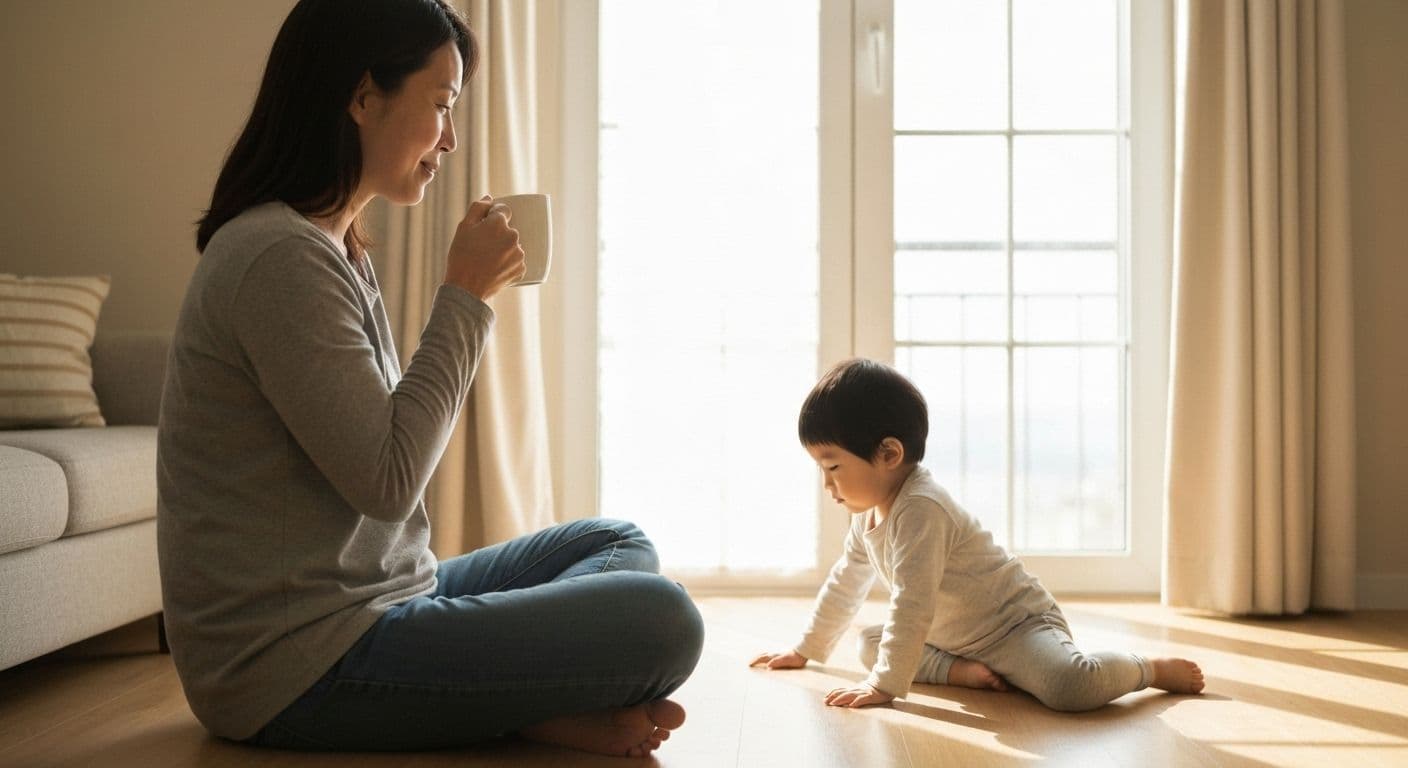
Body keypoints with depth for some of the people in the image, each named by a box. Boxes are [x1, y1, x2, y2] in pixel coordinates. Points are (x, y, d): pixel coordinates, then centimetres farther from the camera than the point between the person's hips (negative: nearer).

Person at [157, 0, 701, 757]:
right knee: (660, 622, -22)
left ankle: (516, 702, -6)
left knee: (620, 545, 13)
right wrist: (465, 295, -13)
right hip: (299, 671, -10)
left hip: (370, 598, 10)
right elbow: (386, 480, -19)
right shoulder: (282, 257, -18)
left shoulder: (335, 250, 14)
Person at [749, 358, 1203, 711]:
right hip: (957, 636, 10)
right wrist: (805, 651, 22)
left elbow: (913, 605, -34)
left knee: (1071, 688, -35)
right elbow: (845, 584, 18)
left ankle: (1154, 670, -5)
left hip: (1017, 625, -9)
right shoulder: (868, 514, 4)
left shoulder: (920, 510, -29)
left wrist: (885, 684, -32)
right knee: (869, 644, 6)